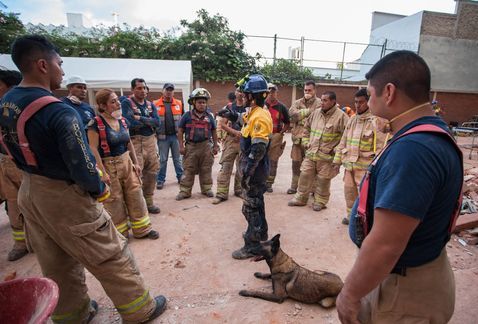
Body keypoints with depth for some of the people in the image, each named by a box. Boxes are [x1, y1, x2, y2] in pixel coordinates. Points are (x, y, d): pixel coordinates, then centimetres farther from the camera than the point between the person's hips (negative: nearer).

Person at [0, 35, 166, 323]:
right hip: (65, 197, -8)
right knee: (112, 256, 7)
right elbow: (82, 168, -26)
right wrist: (100, 190, -7)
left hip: (29, 192, 9)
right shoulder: (61, 113, -26)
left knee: (56, 264, 23)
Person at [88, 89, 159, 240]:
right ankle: (120, 233, 29)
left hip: (127, 162, 6)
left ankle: (142, 229, 24)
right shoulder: (96, 123, -15)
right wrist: (103, 173, -18)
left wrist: (136, 163, 9)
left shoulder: (122, 120, 4)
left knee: (136, 195, 9)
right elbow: (93, 149, -17)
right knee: (115, 202, 9)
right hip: (109, 165, -6)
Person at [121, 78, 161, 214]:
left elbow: (157, 122, -1)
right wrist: (148, 121, -5)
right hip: (135, 142, -6)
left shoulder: (150, 105, 13)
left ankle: (148, 201, 25)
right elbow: (130, 123, -18)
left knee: (151, 173, 11)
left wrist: (140, 119, -12)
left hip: (151, 141, 6)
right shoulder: (126, 103, -4)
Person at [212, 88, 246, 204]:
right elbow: (222, 124, 0)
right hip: (231, 140, 0)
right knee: (225, 167, -3)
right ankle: (222, 194, 2)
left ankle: (239, 190, 27)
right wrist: (235, 132, -11)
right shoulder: (229, 107, 5)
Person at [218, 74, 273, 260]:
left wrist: (246, 172, -25)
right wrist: (231, 115, 26)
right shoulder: (254, 112, 7)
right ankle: (260, 232, 41)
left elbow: (258, 150, -26)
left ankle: (252, 246, 13)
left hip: (255, 168, -10)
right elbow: (245, 119, 34)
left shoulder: (260, 117, -22)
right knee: (256, 201, 23)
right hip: (255, 166, 10)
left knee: (250, 206, 0)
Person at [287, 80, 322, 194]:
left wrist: (301, 114, -9)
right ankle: (294, 186, 23)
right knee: (296, 163, 11)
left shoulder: (319, 103, 0)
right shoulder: (298, 102, 14)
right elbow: (292, 113, -5)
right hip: (298, 137, 5)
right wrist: (308, 111, -10)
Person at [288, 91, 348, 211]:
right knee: (305, 175, 8)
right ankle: (300, 198, 24)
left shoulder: (341, 116, -9)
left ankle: (320, 201, 26)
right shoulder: (315, 113, 7)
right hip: (311, 153, 5)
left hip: (326, 156, -4)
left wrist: (336, 150, -11)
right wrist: (306, 143, 11)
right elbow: (306, 128, 19)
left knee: (323, 180, 6)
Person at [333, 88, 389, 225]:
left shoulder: (376, 121, -11)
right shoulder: (352, 119, 10)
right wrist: (338, 160, 13)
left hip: (365, 165, -6)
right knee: (349, 190, 16)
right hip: (349, 164, 7)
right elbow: (343, 141, 15)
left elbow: (382, 146, -13)